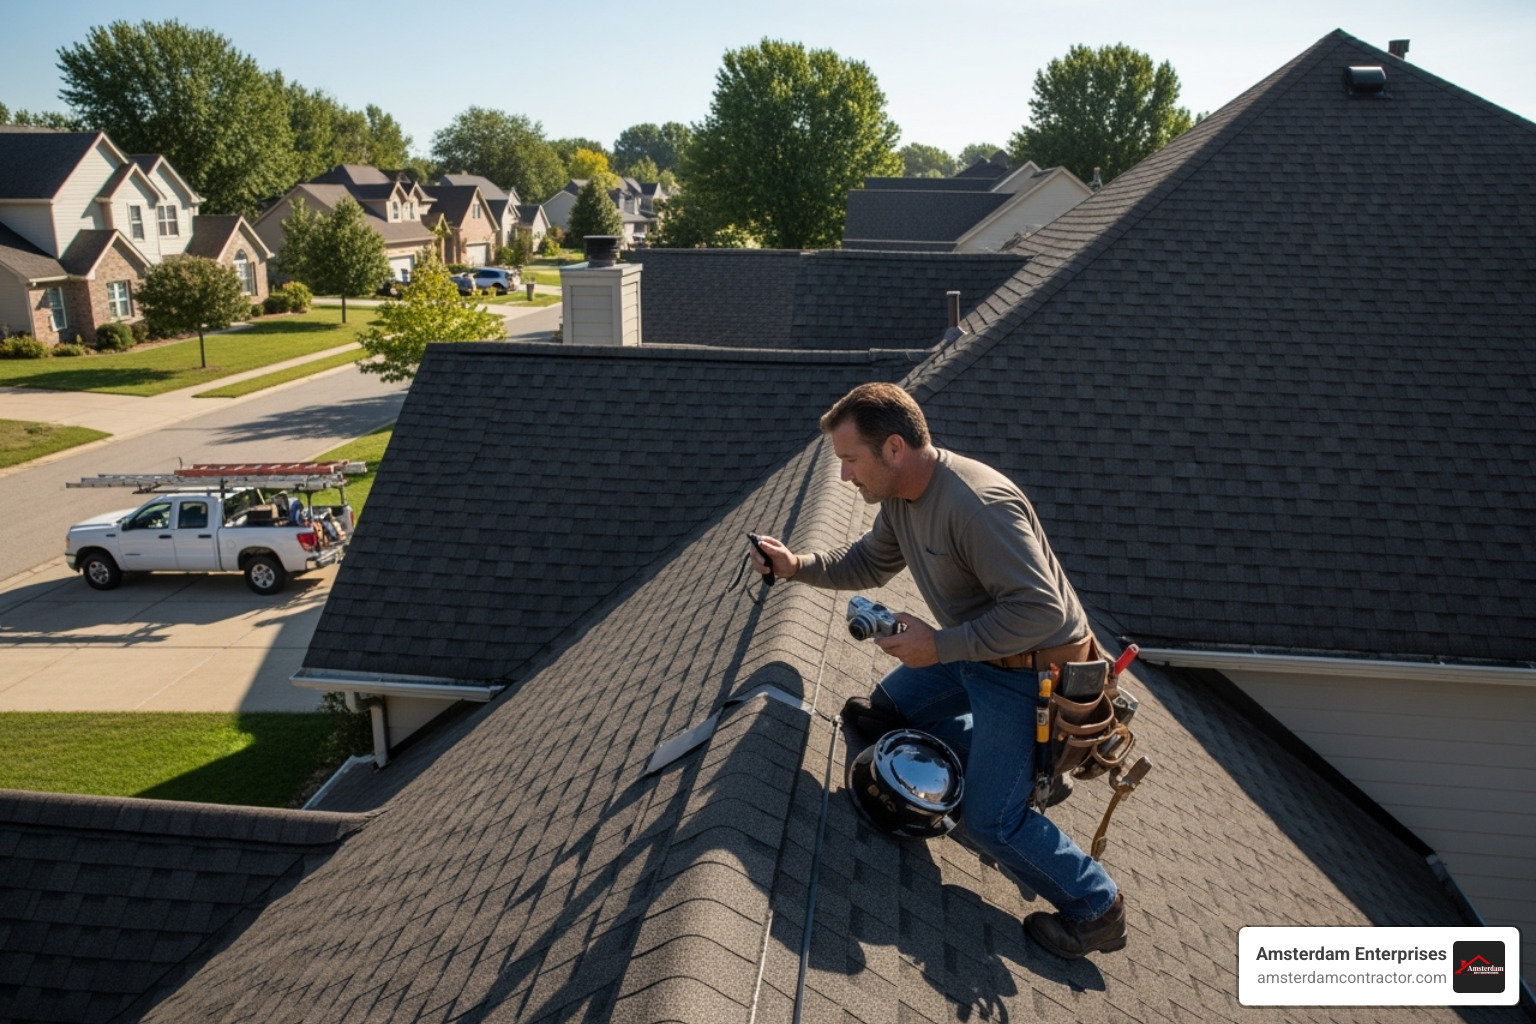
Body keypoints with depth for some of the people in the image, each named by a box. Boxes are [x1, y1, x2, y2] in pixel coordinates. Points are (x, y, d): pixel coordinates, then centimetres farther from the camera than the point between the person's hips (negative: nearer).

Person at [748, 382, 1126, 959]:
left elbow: (1040, 611, -34)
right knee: (888, 707, 22)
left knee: (990, 819, -6)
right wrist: (797, 565, -2)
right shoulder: (900, 496, -4)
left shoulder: (979, 505, -34)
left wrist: (940, 646, -29)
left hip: (1035, 668, -9)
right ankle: (1009, 762, 29)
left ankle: (1095, 907, 15)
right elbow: (870, 563, 13)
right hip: (975, 650, 10)